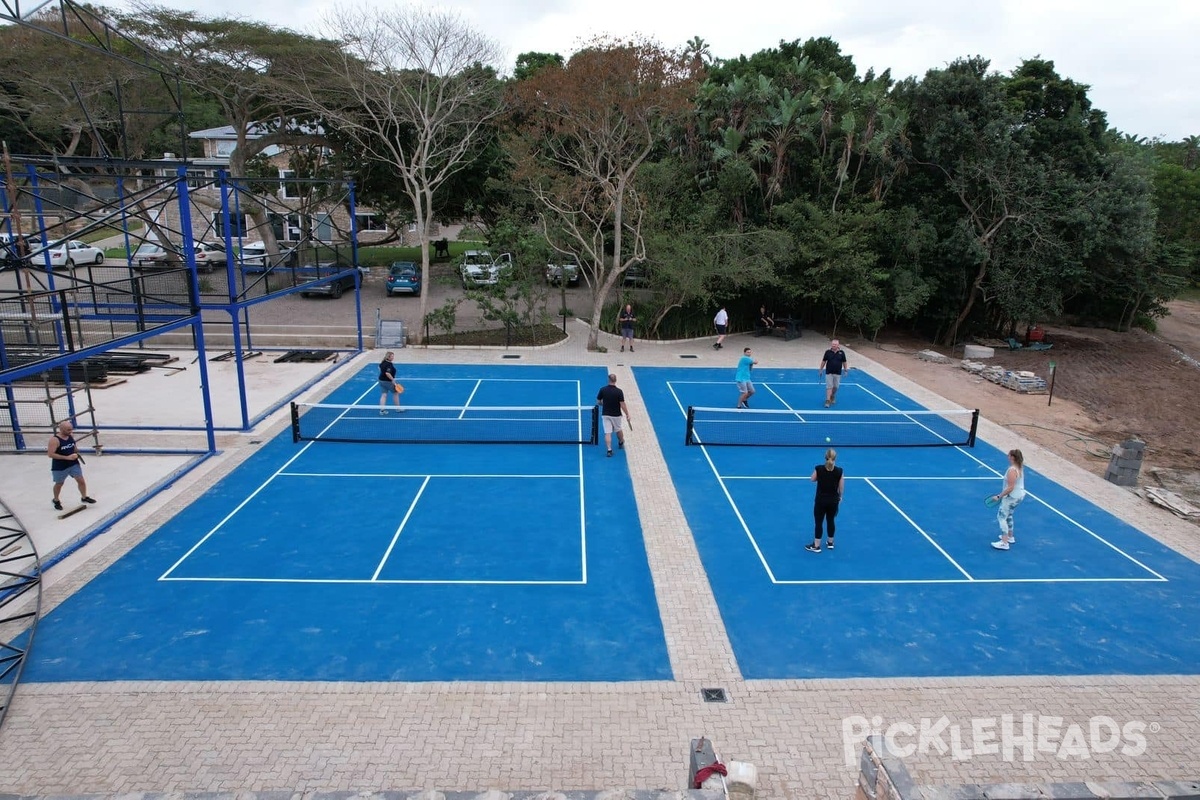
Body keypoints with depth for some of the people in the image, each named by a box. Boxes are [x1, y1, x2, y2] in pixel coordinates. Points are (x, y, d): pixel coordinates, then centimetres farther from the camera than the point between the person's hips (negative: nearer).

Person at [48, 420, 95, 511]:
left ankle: (84, 497, 22)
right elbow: (50, 454, -25)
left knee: (81, 480, 3)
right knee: (59, 484, 15)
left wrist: (76, 453, -1)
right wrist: (67, 457, -27)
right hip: (60, 467, -5)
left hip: (74, 464, 5)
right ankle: (56, 501, 37)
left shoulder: (71, 437, -2)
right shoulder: (54, 440, -21)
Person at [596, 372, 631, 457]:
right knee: (618, 430, 22)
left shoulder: (602, 390, -9)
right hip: (616, 415, 0)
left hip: (606, 414, 0)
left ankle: (609, 450, -10)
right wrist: (627, 414, -6)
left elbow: (598, 401, 2)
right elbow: (622, 405, -17)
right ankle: (621, 443, 45)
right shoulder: (619, 391, -16)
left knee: (607, 433, 0)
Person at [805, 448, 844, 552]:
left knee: (818, 522, 6)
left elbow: (812, 479, 2)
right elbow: (841, 487, -4)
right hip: (833, 501, 2)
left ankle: (816, 546, 11)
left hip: (821, 500, -2)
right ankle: (830, 543, 33)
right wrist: (840, 497, 13)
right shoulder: (839, 471, -13)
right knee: (830, 521, 18)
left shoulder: (818, 469, -15)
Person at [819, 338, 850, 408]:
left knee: (836, 387, 11)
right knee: (829, 386, -6)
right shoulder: (828, 352, -3)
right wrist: (821, 369, 7)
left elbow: (844, 362, 7)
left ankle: (833, 397, 36)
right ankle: (828, 400, -5)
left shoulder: (841, 352, -1)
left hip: (838, 373, 2)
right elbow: (824, 361, 5)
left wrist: (845, 370, 5)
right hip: (829, 373, -2)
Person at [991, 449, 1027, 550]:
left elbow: (1010, 488, -28)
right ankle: (1010, 537, 40)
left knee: (1001, 517, -3)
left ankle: (1004, 543, -5)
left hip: (1012, 497, -10)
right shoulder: (1019, 467, 3)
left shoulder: (1012, 470, -27)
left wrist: (999, 496, -21)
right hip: (1019, 495, 10)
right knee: (1008, 515, 26)